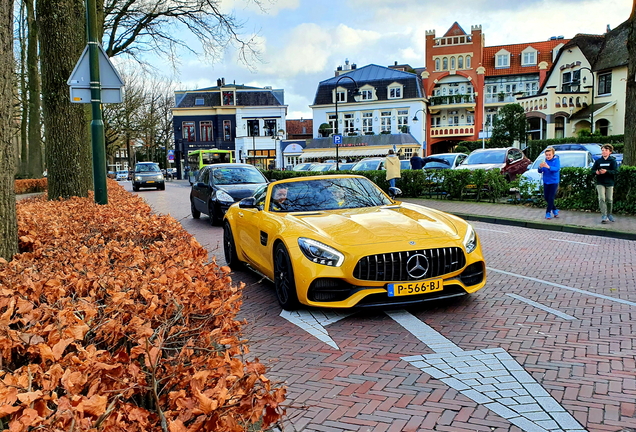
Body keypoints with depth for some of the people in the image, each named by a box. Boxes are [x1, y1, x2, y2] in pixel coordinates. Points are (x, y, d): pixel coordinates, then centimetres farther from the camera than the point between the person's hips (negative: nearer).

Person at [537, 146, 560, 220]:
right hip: (546, 182, 5)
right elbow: (540, 171, -4)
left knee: (551, 198, -4)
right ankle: (555, 210, 29)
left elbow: (557, 169, -28)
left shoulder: (556, 160, -11)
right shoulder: (545, 161, -1)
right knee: (546, 197, 10)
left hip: (554, 182, -5)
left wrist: (548, 167, -45)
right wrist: (540, 167, -27)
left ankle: (548, 212, 6)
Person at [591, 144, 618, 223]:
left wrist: (606, 171, -25)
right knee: (601, 199, -13)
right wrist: (596, 172, -15)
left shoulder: (613, 161, 0)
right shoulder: (598, 161, 6)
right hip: (600, 183, 0)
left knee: (609, 200, 8)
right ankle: (604, 216, -14)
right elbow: (592, 170, 7)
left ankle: (609, 214, 27)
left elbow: (616, 171, -10)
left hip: (609, 183, 0)